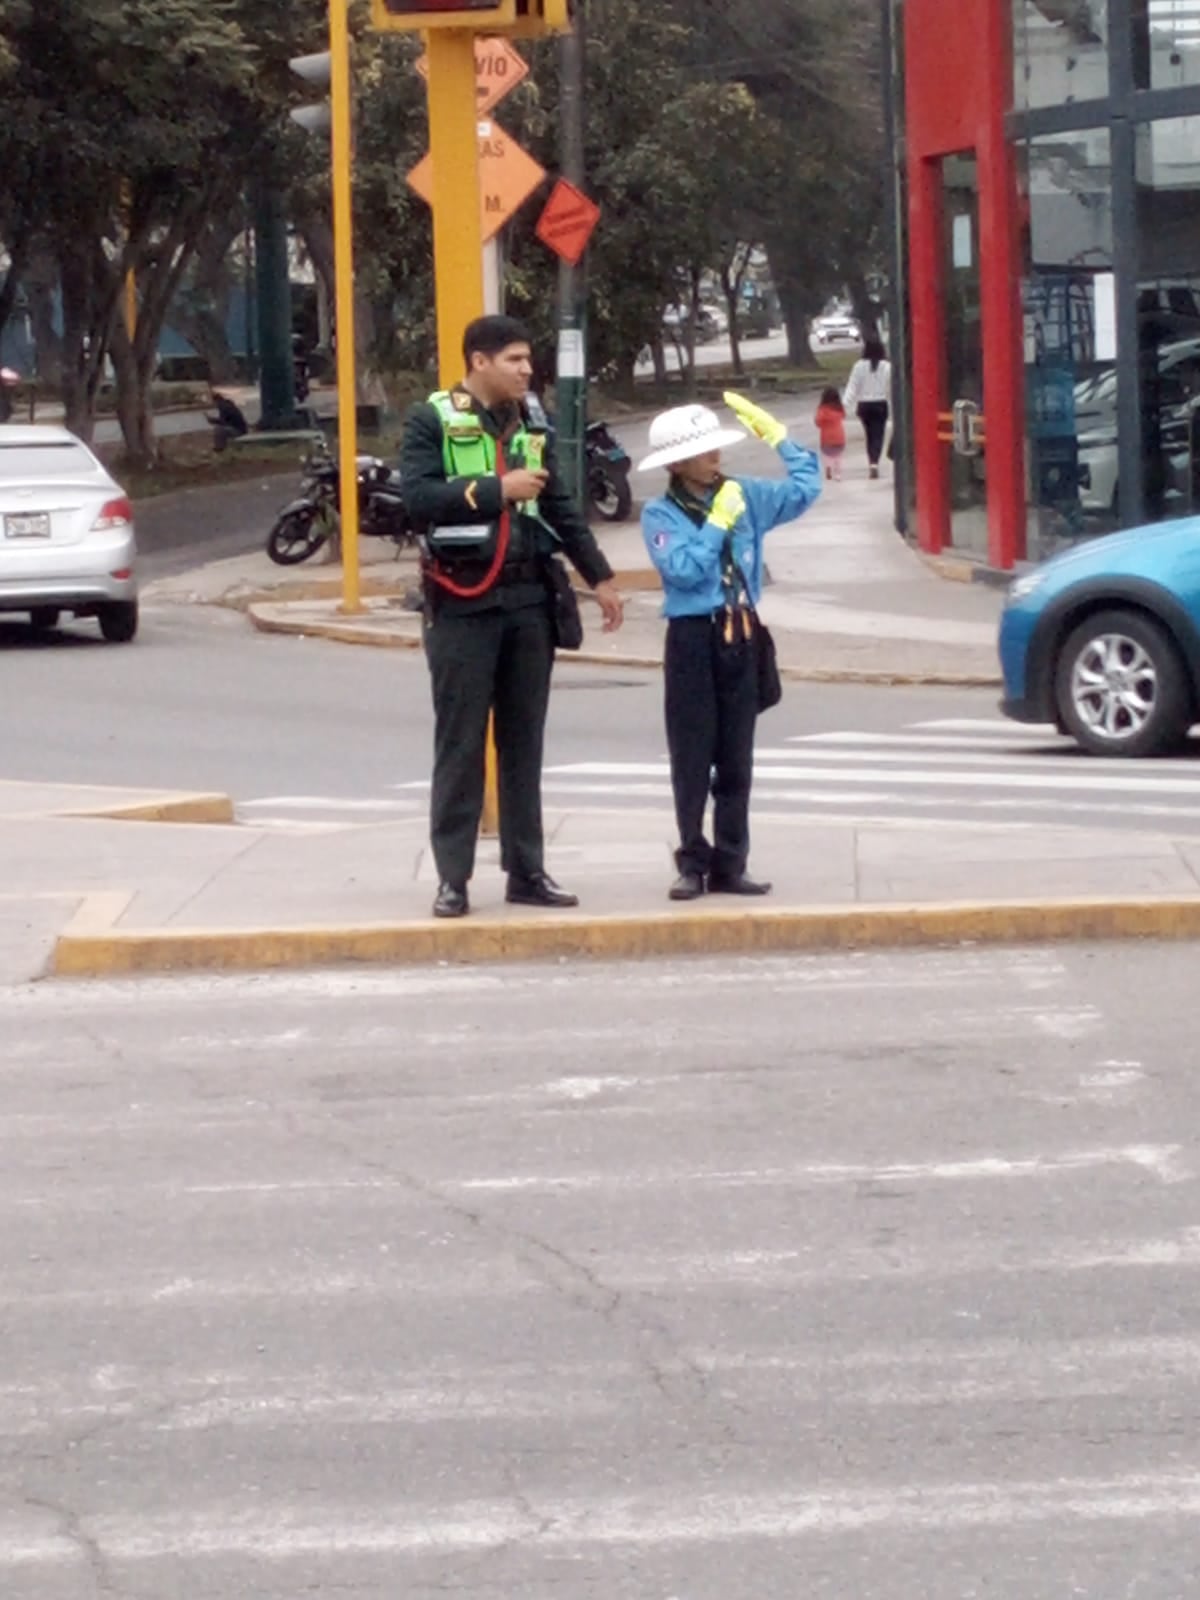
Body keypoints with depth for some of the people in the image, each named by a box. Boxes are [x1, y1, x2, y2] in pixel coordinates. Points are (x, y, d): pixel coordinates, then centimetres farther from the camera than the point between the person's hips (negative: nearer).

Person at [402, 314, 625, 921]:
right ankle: (452, 876, 1)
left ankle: (527, 870, 14)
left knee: (524, 740, 8)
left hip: (527, 597, 5)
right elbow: (418, 496, -17)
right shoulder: (433, 421, -4)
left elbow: (561, 507, 20)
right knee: (460, 743, -2)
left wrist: (600, 577, 17)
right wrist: (498, 489, -19)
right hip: (463, 600, -5)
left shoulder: (528, 425, 13)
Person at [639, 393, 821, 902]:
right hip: (693, 637, -4)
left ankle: (729, 865, 11)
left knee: (736, 760, 7)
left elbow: (805, 488, 14)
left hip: (740, 637, 4)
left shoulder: (744, 496, 6)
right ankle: (692, 863, 3)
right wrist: (717, 522, -15)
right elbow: (685, 569, -19)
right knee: (692, 760, -1)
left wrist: (776, 435, 8)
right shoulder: (660, 516, -6)